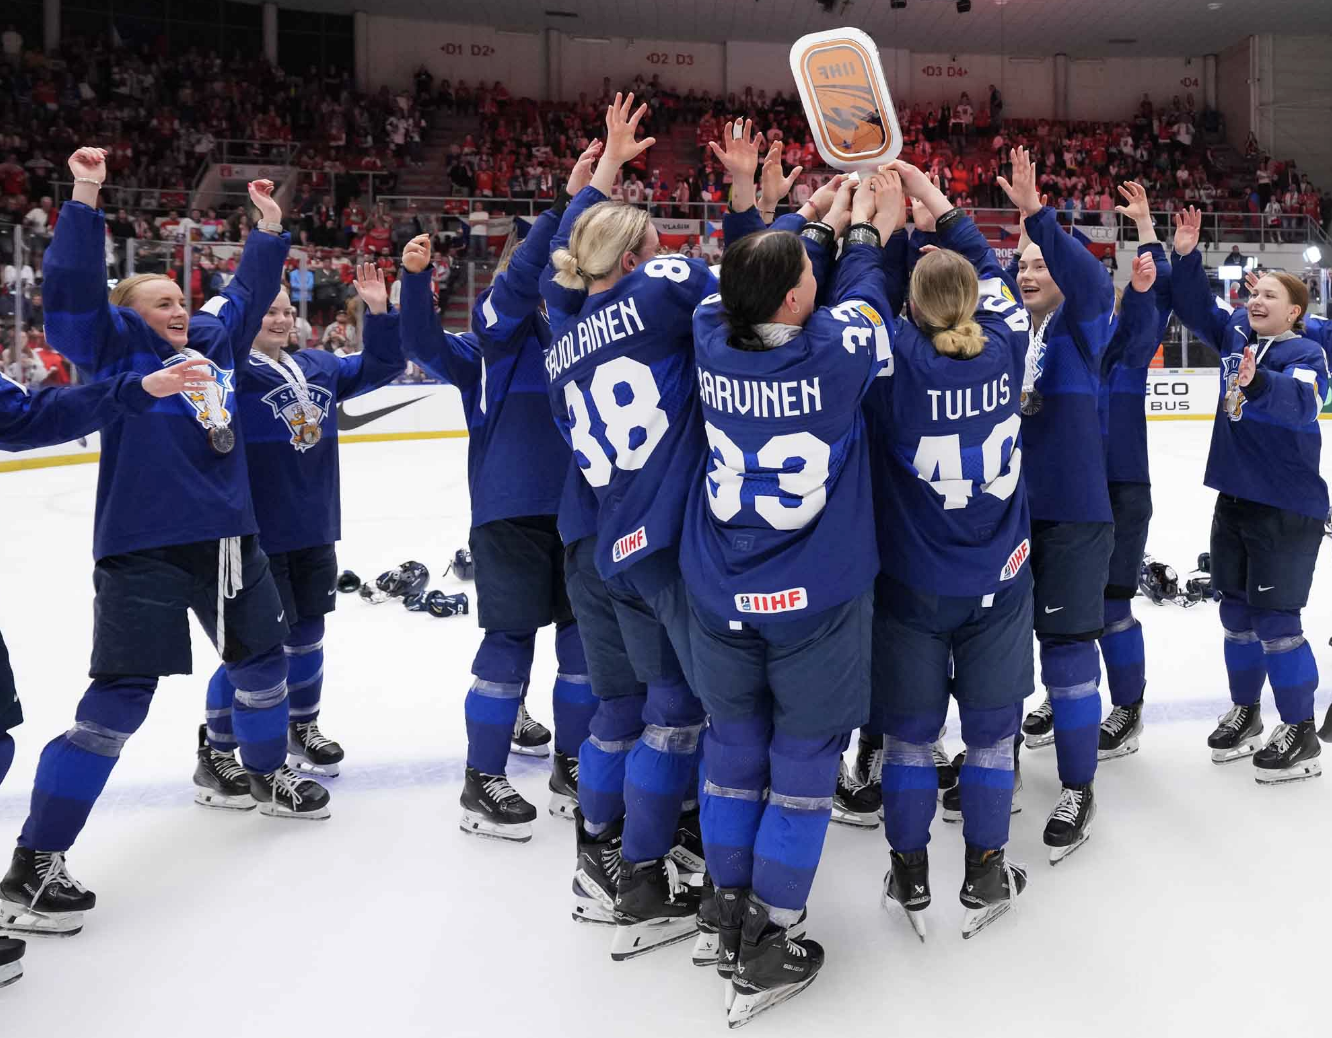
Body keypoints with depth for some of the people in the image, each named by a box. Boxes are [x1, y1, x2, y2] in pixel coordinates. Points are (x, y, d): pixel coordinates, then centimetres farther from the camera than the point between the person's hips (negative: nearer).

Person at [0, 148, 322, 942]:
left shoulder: (212, 341, 12)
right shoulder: (116, 350, -3)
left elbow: (246, 296, 26)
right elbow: (72, 295, -18)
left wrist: (269, 227, 24)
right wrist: (85, 201, -24)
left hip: (227, 534, 7)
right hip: (144, 547, -7)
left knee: (263, 656, 21)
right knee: (121, 699, -10)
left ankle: (271, 774, 47)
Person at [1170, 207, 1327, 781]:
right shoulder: (1237, 332, 5)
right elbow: (1196, 307, 6)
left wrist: (1256, 383, -51)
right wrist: (1186, 255, -10)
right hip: (1234, 498, 6)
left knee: (1275, 620, -3)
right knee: (1237, 613, 14)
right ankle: (1245, 713, 31)